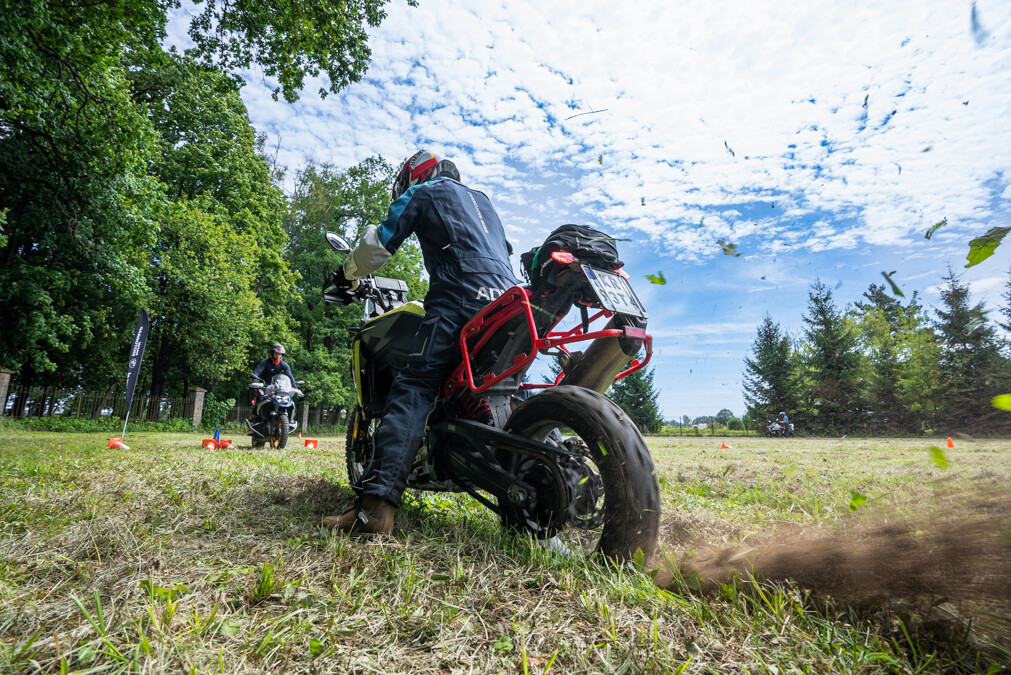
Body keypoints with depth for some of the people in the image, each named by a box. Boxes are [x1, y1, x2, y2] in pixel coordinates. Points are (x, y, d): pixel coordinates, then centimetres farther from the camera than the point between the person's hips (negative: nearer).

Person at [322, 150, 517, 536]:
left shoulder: (422, 193, 16)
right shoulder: (482, 200, 35)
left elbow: (380, 241, 13)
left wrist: (347, 275, 30)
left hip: (459, 300, -7)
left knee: (413, 391, -15)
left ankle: (375, 506, -27)